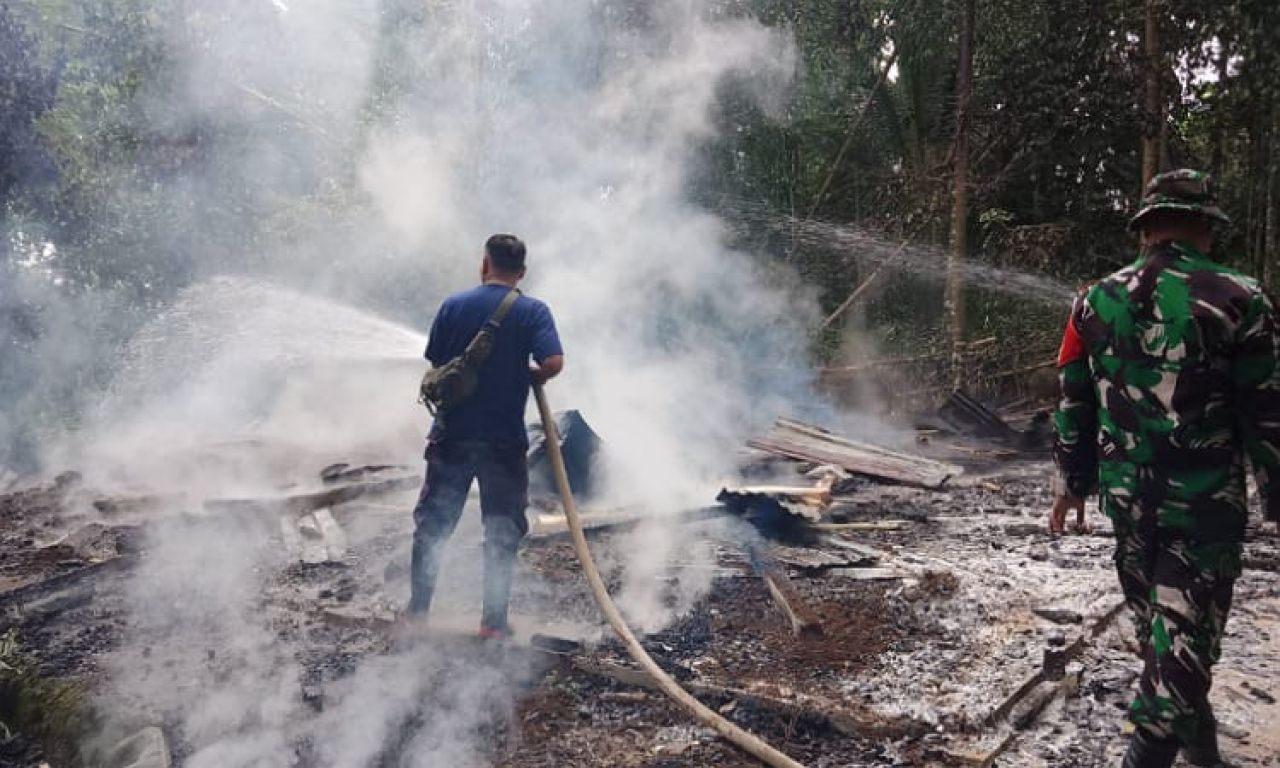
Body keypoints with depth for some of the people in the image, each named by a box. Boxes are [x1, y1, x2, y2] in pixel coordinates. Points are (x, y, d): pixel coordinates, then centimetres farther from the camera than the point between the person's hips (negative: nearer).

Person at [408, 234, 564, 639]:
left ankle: (417, 610, 23)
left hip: (452, 435, 2)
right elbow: (553, 362, -19)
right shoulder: (533, 311, -7)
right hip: (505, 440, -2)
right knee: (502, 533, 11)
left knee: (432, 525, 15)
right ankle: (493, 621, 15)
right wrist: (531, 374, 2)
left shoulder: (454, 305, -1)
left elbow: (436, 362, 4)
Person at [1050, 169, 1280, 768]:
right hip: (1205, 504, -4)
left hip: (1126, 495, 5)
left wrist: (1072, 482, 17)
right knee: (1183, 633, 4)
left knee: (1154, 621, 22)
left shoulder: (1095, 302, 1)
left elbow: (1072, 403, 7)